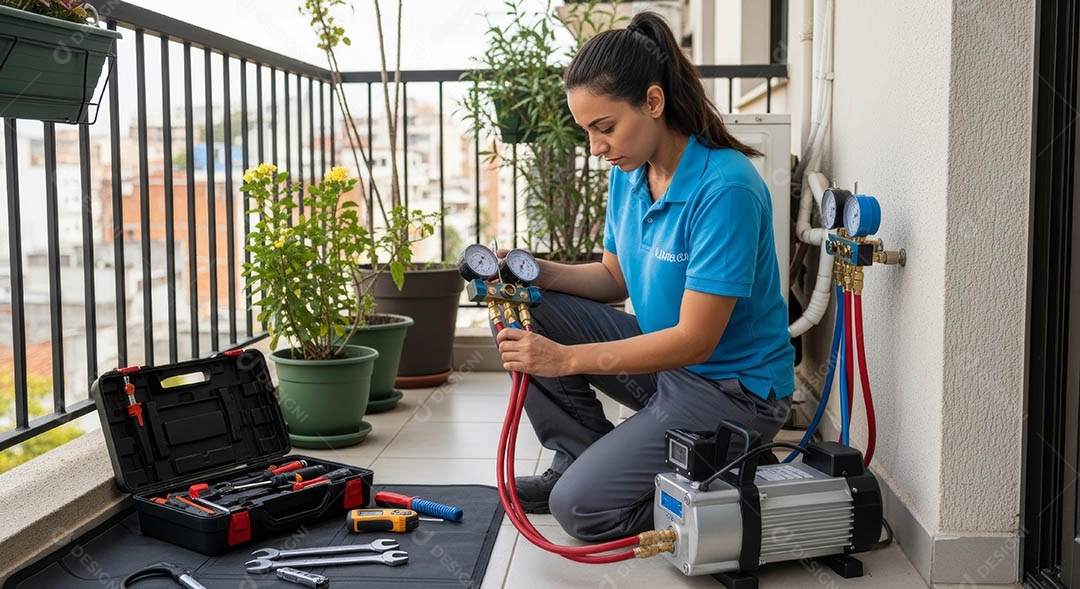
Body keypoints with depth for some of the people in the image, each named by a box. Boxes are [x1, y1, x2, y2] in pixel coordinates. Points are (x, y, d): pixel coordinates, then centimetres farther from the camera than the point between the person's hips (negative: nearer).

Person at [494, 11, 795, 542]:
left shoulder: (725, 189, -26)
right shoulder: (628, 174, -1)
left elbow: (696, 340, -26)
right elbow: (616, 277, 10)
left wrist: (567, 358, -28)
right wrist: (538, 274, -10)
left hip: (733, 388, -8)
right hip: (665, 356, 8)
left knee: (580, 508, -14)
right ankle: (580, 459, 8)